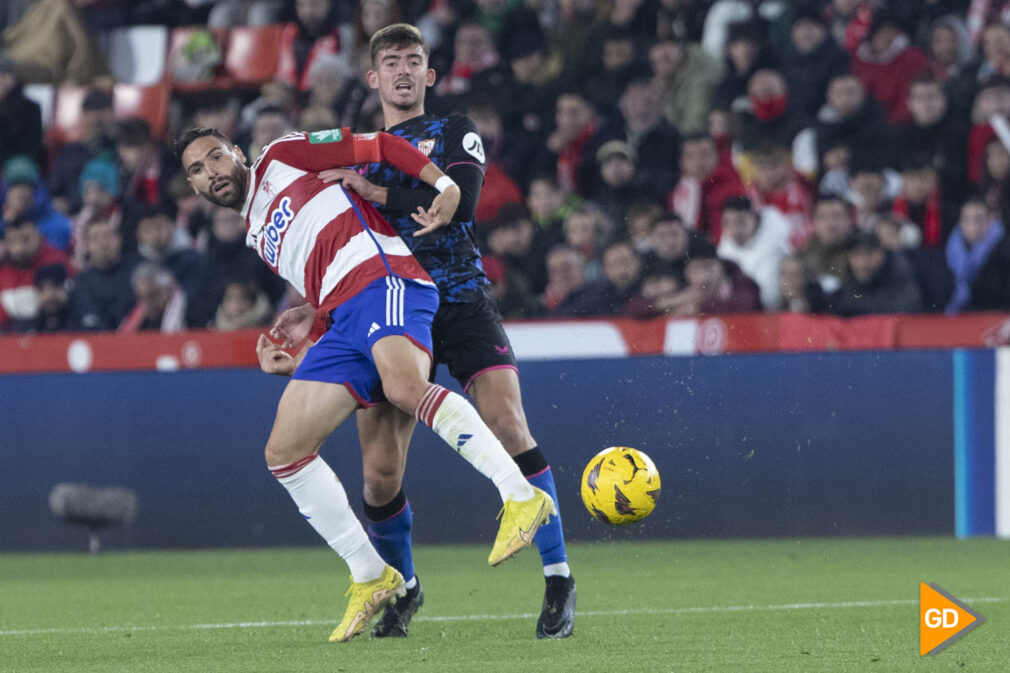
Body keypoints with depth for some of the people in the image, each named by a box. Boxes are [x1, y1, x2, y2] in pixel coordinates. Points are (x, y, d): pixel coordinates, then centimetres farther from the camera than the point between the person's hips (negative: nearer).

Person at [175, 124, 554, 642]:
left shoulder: (280, 158, 13)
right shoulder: (256, 237, 32)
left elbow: (379, 147, 6)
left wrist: (444, 184, -7)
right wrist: (309, 319, 15)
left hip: (384, 277, -8)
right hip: (342, 321, 8)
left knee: (404, 387, -37)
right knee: (284, 450, -2)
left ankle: (521, 498, -38)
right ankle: (371, 578, 4)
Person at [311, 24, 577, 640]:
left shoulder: (457, 135, 7)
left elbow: (458, 202, -13)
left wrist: (374, 193, -15)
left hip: (461, 301, -3)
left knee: (508, 426, -22)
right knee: (380, 472, -5)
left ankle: (558, 581, -15)